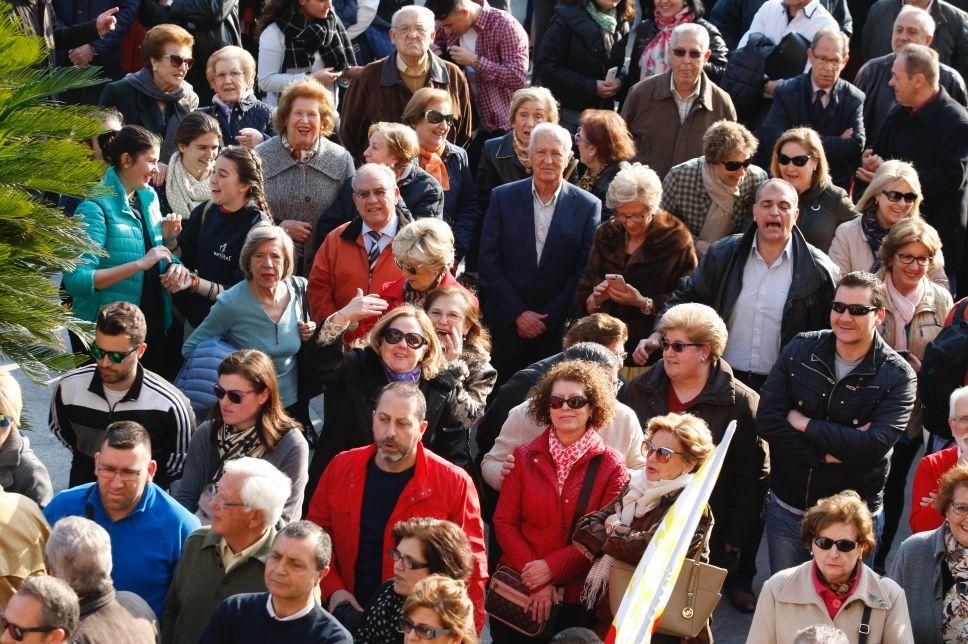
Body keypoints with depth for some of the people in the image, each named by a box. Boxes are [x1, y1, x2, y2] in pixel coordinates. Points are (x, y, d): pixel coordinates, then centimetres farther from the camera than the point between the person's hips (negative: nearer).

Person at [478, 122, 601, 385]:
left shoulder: (587, 206, 1)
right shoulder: (503, 198, 3)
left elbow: (585, 271, -2)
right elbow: (489, 262, 0)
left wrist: (549, 318, -8)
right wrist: (518, 314, -7)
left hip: (559, 328, -1)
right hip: (507, 323, 1)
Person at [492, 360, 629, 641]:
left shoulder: (611, 466, -2)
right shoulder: (525, 457, 3)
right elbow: (504, 522, -1)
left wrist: (551, 568, -17)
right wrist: (535, 580, -13)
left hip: (576, 597, -1)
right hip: (516, 590, 2)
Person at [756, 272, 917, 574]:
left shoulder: (898, 377, -12)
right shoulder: (800, 350, -4)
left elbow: (873, 445, -25)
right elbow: (767, 421, -12)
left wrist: (804, 423, -18)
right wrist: (827, 454, -20)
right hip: (787, 508, 3)